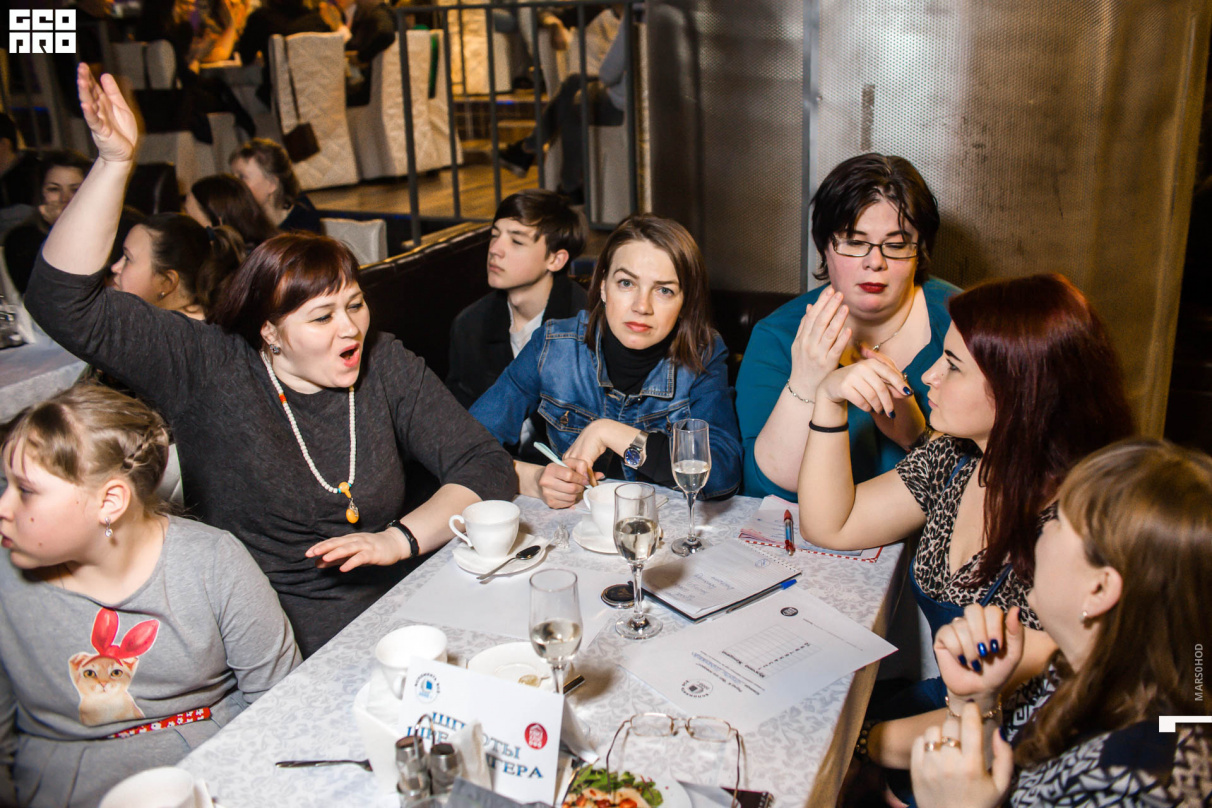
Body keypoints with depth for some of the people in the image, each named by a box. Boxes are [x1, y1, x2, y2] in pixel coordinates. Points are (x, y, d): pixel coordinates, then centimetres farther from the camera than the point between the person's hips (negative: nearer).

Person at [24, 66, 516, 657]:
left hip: (388, 626, 3)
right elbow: (63, 300, -10)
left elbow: (485, 467, 1)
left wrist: (399, 538, -15)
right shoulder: (208, 371, -5)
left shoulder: (384, 365, 1)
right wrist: (114, 163, -19)